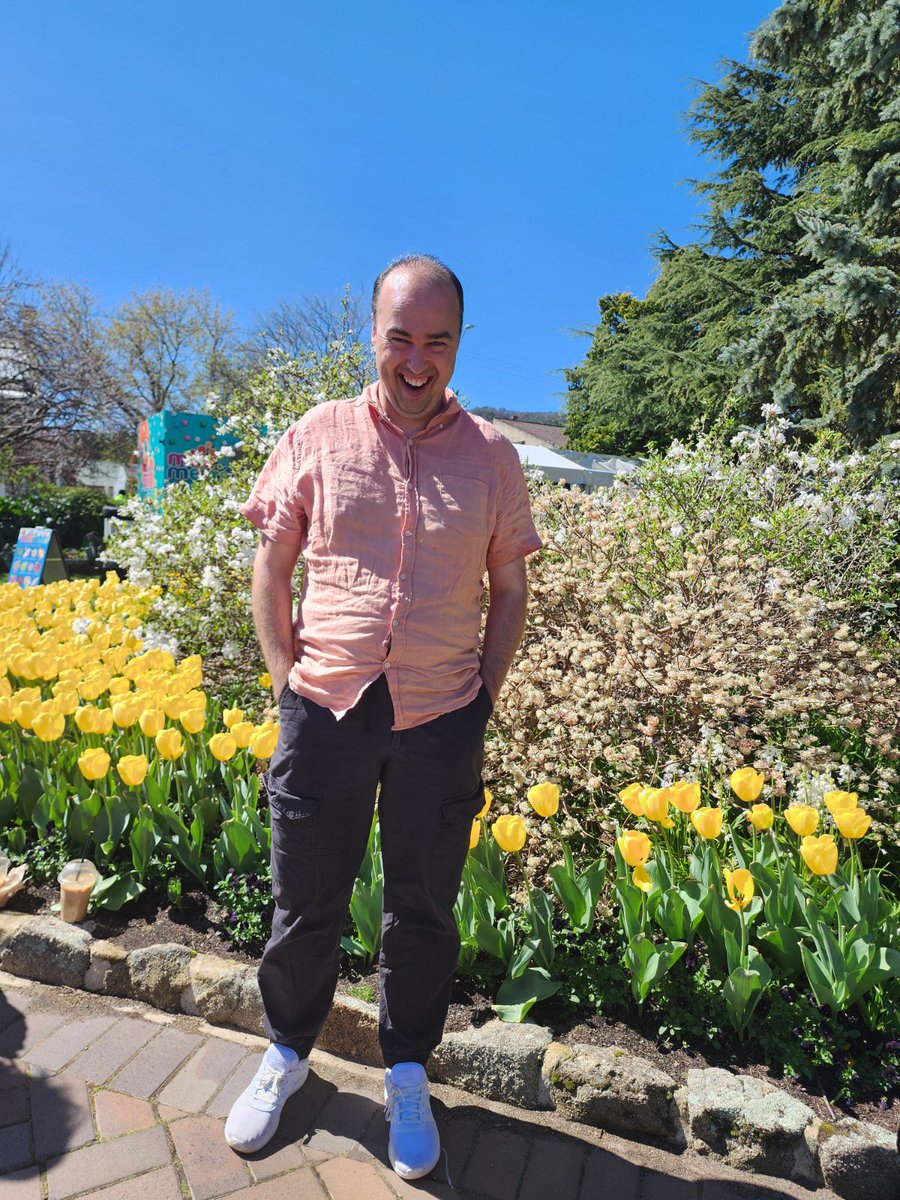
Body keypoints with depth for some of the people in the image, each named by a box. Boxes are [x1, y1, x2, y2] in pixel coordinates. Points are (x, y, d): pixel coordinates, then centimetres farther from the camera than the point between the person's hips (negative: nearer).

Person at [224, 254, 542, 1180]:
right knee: (305, 902, 15)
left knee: (423, 909, 15)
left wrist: (484, 698, 1)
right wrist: (287, 681, -2)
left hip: (441, 721, 1)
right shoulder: (316, 437, 1)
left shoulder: (492, 458, 2)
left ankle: (407, 1074, 41)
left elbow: (509, 592, 8)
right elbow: (269, 571, 5)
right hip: (326, 710, 0)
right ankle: (287, 1052, 44)